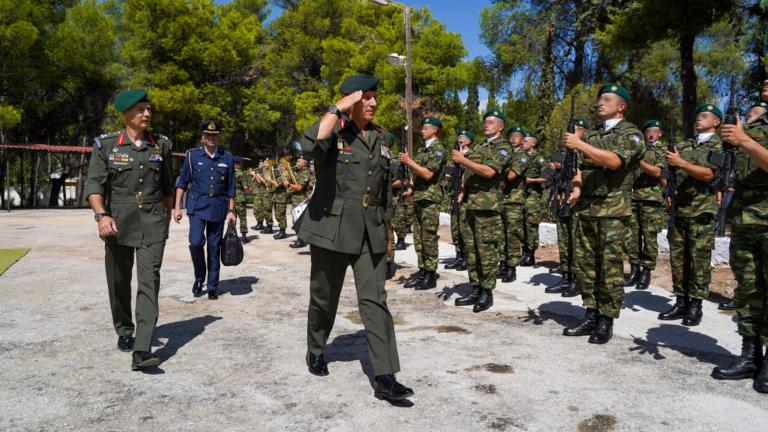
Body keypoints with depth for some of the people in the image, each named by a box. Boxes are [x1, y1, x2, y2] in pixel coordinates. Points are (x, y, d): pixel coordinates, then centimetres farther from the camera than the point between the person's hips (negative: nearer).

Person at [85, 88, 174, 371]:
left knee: (150, 280, -11)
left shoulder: (161, 145, 7)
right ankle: (124, 332, 35)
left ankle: (142, 351, -13)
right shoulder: (106, 145, 1)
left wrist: (166, 218, 19)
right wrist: (101, 215, -23)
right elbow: (94, 185, -7)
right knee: (119, 281, 10)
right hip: (118, 222, 0)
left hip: (153, 223, 0)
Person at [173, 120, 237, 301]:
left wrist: (231, 210, 5)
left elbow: (231, 187, 8)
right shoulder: (192, 155, 2)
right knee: (196, 242, -15)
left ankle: (212, 286, 17)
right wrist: (177, 207, -1)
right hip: (197, 206, -1)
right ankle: (199, 277, 11)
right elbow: (182, 183, 4)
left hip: (218, 208, 1)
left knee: (214, 247, 6)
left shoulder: (227, 157, 5)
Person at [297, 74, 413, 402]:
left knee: (375, 301, -2)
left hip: (370, 232, 4)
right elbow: (310, 146, -31)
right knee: (324, 298, 12)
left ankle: (385, 378, -1)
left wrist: (384, 225, 20)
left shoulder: (381, 137, 11)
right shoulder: (333, 131, -6)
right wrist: (337, 109, -22)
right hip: (332, 227, -4)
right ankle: (315, 352, 38)